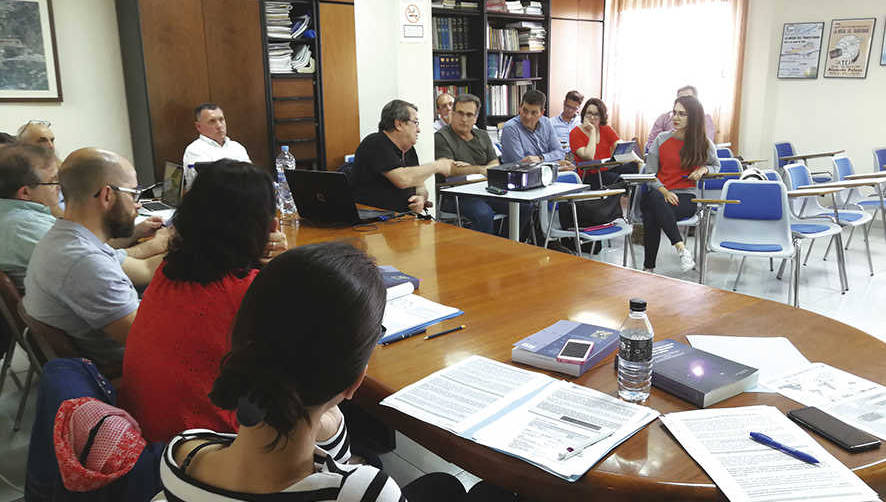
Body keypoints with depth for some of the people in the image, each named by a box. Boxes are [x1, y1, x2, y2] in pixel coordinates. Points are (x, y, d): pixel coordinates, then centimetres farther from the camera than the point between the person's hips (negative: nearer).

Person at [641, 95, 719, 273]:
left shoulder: (704, 144, 7)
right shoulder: (661, 139, 9)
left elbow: (716, 165, 25)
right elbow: (650, 173, 6)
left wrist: (704, 169, 0)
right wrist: (663, 191, -11)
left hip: (685, 197, -2)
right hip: (658, 193, 2)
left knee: (652, 215, -35)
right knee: (654, 198, -39)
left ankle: (648, 267, -29)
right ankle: (681, 248, -37)